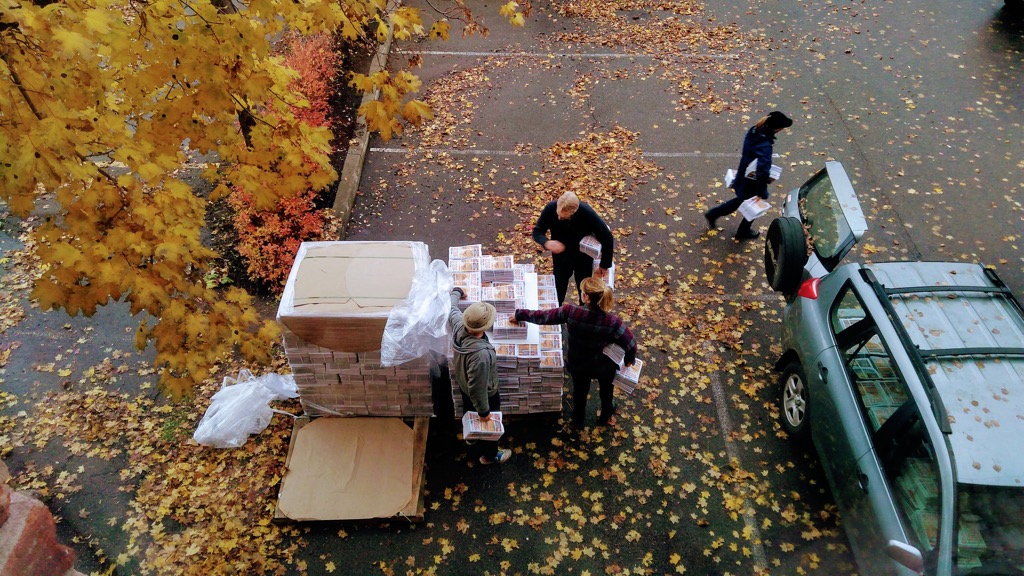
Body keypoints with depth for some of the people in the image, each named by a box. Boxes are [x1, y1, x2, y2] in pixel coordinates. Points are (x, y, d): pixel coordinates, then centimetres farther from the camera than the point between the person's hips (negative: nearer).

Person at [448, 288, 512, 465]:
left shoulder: (459, 325, -28)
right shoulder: (481, 354, -47)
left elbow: (452, 308, -2)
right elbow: (478, 389, -35)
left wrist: (456, 292, 18)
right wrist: (484, 411, -18)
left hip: (463, 384, 7)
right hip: (484, 395, -7)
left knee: (470, 413, 36)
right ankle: (489, 455, 49)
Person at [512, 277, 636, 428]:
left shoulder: (571, 312, -32)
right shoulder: (612, 321, -32)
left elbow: (543, 316, -21)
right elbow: (631, 344, -23)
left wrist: (520, 314, -5)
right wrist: (630, 359, 0)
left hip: (577, 364, 1)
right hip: (603, 366, -1)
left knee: (579, 391, 33)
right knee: (606, 389, 35)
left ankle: (578, 420, 59)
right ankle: (605, 417, 60)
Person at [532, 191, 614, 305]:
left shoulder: (587, 213, -34)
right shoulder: (551, 208, -29)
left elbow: (607, 238, -24)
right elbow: (537, 232, -16)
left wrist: (604, 266, -17)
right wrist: (547, 243, -39)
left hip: (583, 257, -1)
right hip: (561, 256, 1)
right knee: (558, 291, 16)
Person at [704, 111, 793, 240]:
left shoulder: (754, 131, -12)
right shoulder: (765, 146, -36)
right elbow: (762, 172, -37)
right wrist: (762, 194, -26)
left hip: (742, 176, 7)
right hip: (751, 182, -7)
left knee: (742, 199, 34)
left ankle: (713, 214, 42)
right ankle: (743, 232, 47)